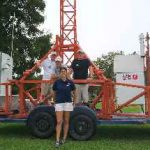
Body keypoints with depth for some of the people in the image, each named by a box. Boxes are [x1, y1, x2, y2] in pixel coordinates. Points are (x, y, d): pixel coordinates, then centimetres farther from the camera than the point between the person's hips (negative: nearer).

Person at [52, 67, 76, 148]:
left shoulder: (70, 82, 0)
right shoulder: (57, 82, -1)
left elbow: (74, 93, 12)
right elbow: (54, 93, 13)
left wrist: (74, 102, 12)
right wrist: (55, 100, 16)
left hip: (68, 103, 1)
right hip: (59, 103, -1)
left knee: (66, 121, 9)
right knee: (59, 122, -5)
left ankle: (64, 138, 20)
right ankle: (57, 140, -5)